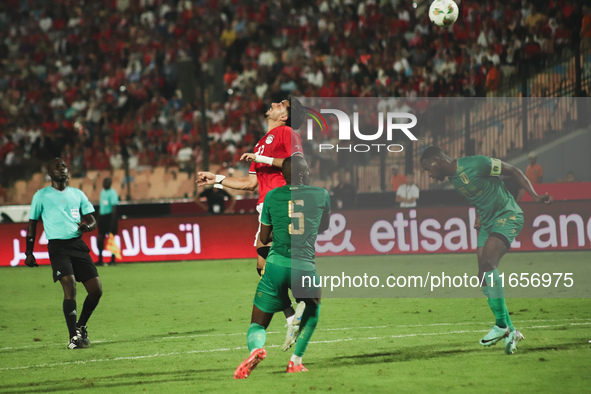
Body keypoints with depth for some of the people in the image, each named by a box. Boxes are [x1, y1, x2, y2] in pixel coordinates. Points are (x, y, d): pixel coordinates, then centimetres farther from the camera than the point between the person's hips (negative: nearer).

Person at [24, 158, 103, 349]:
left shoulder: (77, 194, 16)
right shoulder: (41, 196, 7)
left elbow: (92, 220, 17)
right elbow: (32, 224, 12)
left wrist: (87, 226, -8)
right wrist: (29, 253, 5)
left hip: (78, 244, 4)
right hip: (57, 245, -4)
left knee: (96, 290, -3)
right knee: (70, 287, -21)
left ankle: (81, 327, 21)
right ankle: (74, 337, -15)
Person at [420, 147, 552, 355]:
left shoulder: (475, 164, -18)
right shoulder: (453, 177, 8)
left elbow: (512, 171, -11)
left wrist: (534, 196, -17)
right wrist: (480, 217, 10)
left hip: (508, 216, -9)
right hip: (488, 222, 9)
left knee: (487, 262, -26)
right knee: (484, 278, -1)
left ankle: (501, 324, -20)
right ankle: (510, 332, 3)